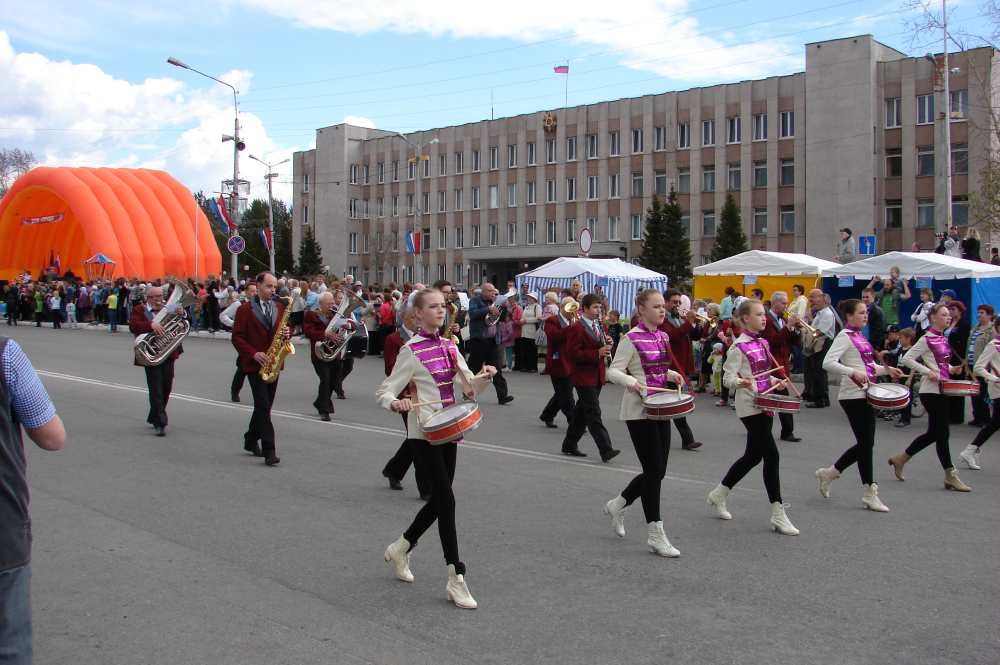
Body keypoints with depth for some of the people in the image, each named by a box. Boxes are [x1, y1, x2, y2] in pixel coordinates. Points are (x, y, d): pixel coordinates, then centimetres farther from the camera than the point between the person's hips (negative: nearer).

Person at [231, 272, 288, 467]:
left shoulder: (279, 307, 11)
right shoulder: (245, 309, -5)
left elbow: (285, 329, 17)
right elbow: (237, 337, -7)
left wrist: (287, 333, -7)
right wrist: (254, 353, -19)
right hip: (254, 364, -5)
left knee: (264, 405, 13)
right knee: (263, 405, -12)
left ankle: (251, 441, 30)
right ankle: (269, 450, -14)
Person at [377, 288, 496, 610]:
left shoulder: (449, 346, 10)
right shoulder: (411, 350, -9)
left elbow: (469, 386, 8)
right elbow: (384, 392, -9)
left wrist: (484, 377, -12)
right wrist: (397, 403, -30)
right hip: (424, 430, -7)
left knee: (438, 499, 13)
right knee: (446, 499, -10)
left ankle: (401, 548, 36)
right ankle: (456, 579, -4)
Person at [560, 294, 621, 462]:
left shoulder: (598, 326, 14)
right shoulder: (576, 328, -13)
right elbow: (572, 353, -19)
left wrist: (606, 345, 0)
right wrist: (597, 353, -25)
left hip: (596, 376, 9)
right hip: (583, 376, -9)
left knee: (582, 412, 15)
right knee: (594, 414, -10)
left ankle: (570, 445, 26)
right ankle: (606, 450, -14)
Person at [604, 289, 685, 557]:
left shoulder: (663, 337, 10)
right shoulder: (632, 339, -12)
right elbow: (613, 371, -12)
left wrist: (672, 375, 3)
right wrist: (631, 381, -30)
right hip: (639, 411, -8)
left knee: (657, 471, 10)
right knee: (654, 470, -7)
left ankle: (617, 506, 32)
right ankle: (655, 535, 2)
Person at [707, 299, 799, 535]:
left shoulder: (762, 343, 13)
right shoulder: (739, 346, -12)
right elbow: (728, 378, -14)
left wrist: (776, 381, 6)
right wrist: (742, 382, -34)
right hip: (750, 406, -9)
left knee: (753, 455, 15)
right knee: (771, 455, -11)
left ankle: (719, 495, 31)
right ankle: (778, 515, -5)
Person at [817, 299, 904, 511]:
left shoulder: (860, 336, 15)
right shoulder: (844, 336, -11)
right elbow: (828, 363, -23)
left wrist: (886, 369, 7)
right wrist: (853, 372, -29)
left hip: (865, 394, 9)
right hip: (853, 396, -9)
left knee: (865, 443, 12)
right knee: (866, 443, -3)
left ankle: (829, 473, 25)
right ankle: (870, 494, 6)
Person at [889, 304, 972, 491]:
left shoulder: (943, 339, 14)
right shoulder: (927, 339, -11)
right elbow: (907, 358, -16)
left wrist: (952, 369, 8)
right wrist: (928, 372, -21)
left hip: (942, 390, 9)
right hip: (931, 391, -9)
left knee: (933, 433, 13)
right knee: (942, 433, -4)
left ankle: (900, 459, 25)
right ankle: (951, 477, 2)